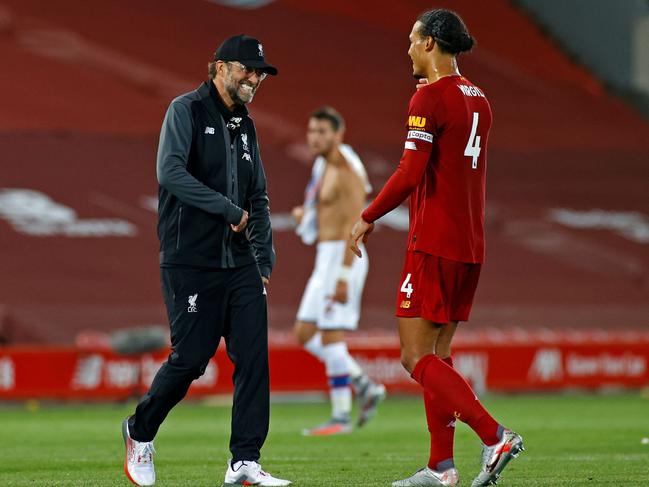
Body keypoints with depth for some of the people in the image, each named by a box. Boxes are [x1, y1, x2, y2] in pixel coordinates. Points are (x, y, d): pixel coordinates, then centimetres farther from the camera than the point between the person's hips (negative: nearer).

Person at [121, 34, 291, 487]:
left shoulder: (245, 126, 17)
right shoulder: (187, 110, -6)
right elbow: (171, 172, -21)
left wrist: (265, 259, 15)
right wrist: (228, 209, -19)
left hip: (240, 263, 7)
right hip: (191, 261, -7)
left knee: (253, 356, -4)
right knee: (191, 357, -5)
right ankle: (140, 431, 20)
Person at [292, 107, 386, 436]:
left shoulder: (347, 172, -14)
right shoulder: (325, 168, 17)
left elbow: (354, 227, -21)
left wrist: (343, 278, -25)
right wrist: (305, 214, 12)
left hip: (342, 260, -10)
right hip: (327, 261, 10)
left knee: (331, 338, -7)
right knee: (305, 335, 9)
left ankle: (341, 417, -2)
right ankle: (365, 387, 12)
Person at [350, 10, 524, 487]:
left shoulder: (430, 98, -13)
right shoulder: (478, 99, 13)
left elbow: (410, 175, -19)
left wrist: (368, 218, -9)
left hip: (434, 244, -9)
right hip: (471, 244, 9)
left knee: (417, 357, -6)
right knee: (437, 355, 12)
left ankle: (494, 435, -18)